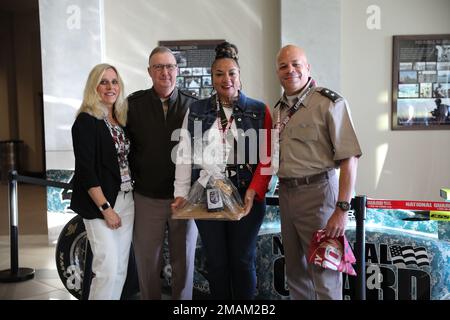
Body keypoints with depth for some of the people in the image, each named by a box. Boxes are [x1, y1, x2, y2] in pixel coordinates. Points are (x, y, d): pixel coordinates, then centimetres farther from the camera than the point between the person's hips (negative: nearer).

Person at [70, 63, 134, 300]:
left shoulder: (120, 120, 12)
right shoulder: (86, 121, -9)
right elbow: (85, 170, -14)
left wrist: (129, 198, 7)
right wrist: (105, 208, -16)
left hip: (126, 200, 7)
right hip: (101, 203, -7)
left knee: (121, 268, 10)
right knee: (108, 269, -8)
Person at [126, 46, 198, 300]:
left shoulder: (192, 106, 0)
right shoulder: (134, 104, 0)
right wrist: (135, 177, -1)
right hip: (147, 198, 0)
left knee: (184, 261, 12)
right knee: (147, 261, 10)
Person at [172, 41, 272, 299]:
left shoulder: (259, 111, 3)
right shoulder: (196, 112, 9)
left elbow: (267, 158, -2)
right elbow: (185, 156, 5)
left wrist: (253, 191, -14)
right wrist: (181, 194, -3)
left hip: (247, 198, -1)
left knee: (243, 260, 7)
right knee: (216, 261, 9)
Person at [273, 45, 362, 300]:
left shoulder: (329, 102, -10)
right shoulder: (279, 109, 12)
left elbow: (349, 157, -16)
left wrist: (342, 209, -21)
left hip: (317, 192, -7)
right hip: (286, 193, 7)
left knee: (324, 273, 2)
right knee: (295, 270, 18)